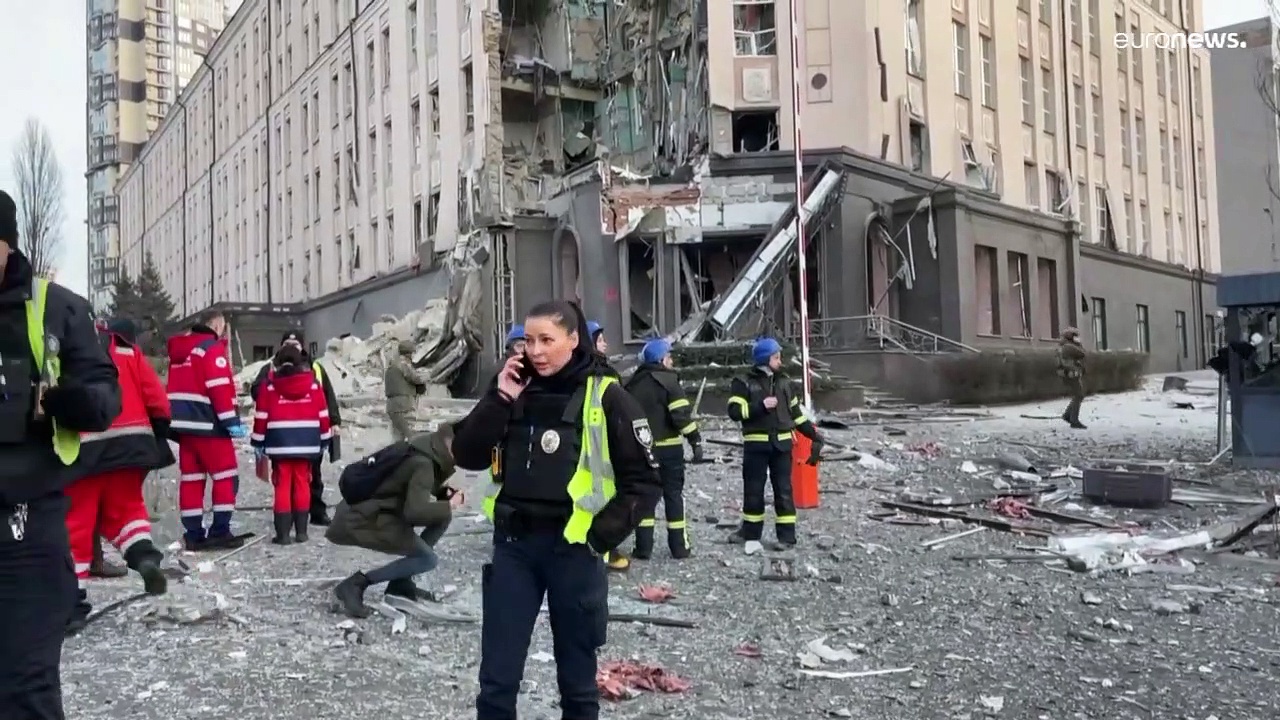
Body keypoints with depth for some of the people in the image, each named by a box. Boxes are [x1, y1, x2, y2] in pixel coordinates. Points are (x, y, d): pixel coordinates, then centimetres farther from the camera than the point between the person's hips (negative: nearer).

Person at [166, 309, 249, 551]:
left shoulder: (180, 348, 19)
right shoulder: (212, 347, -8)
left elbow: (181, 386, 21)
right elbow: (219, 387, -17)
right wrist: (232, 421, -18)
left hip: (184, 422, 8)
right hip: (206, 423, -8)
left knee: (191, 477, 8)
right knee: (226, 475, -1)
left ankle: (193, 535, 9)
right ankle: (219, 532, -3)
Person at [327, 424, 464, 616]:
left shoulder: (428, 451, 4)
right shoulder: (423, 464, -23)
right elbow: (415, 512, -33)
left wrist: (445, 493, 1)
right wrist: (449, 505, -17)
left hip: (379, 509, 10)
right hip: (362, 519, -10)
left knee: (442, 517, 6)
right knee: (428, 559, -13)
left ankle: (401, 583, 12)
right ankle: (355, 584, -9)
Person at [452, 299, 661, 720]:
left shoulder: (606, 396, -6)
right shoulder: (517, 391, 6)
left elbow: (644, 481, -5)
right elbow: (466, 456, 0)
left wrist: (603, 534, -12)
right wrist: (500, 399, -8)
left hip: (573, 549, -3)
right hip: (513, 546, 4)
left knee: (577, 678, 12)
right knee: (496, 678, 8)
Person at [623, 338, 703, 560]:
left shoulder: (632, 384, 8)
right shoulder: (668, 380, -9)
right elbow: (682, 414, -17)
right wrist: (696, 441, -14)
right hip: (669, 447, -4)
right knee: (674, 494, 5)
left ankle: (643, 547, 7)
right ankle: (679, 546, 8)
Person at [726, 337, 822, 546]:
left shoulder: (783, 382, 12)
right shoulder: (744, 383, -1)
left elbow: (795, 412, 17)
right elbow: (735, 412, -11)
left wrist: (814, 435, 12)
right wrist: (760, 406, -21)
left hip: (781, 443, 3)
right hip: (756, 444, -2)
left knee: (783, 489, 2)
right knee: (753, 488, 6)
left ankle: (787, 533, 7)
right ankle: (751, 530, 19)